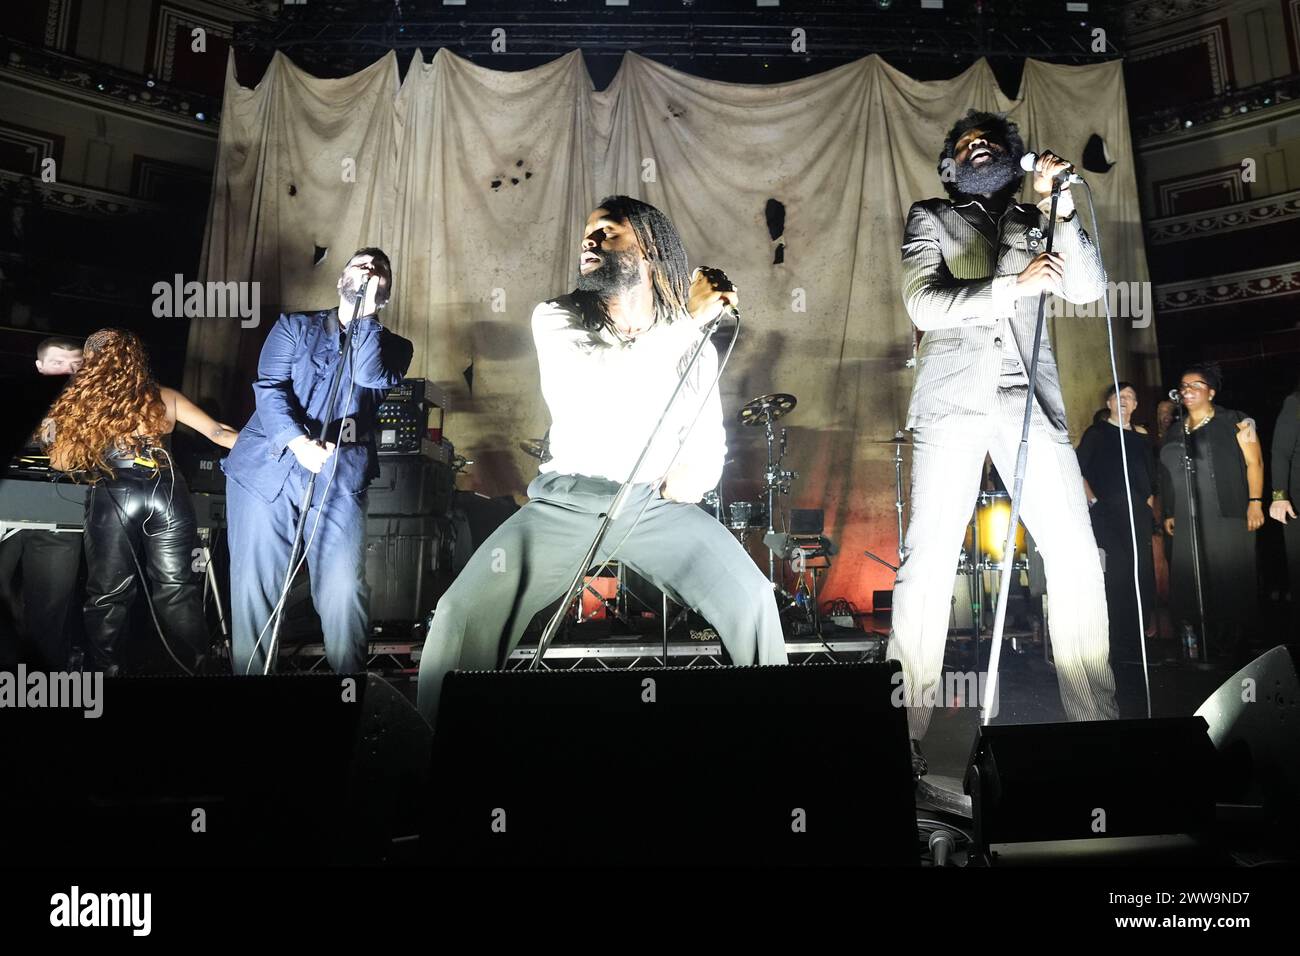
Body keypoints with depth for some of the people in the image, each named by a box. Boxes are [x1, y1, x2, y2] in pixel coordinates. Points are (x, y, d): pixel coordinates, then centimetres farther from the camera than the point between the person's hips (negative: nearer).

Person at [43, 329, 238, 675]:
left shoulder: (81, 399, 10)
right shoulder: (164, 398, 12)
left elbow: (63, 460, 14)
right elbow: (219, 433, 9)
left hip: (112, 496, -1)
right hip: (166, 491, 1)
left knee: (109, 594, 9)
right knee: (177, 590, 7)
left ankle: (106, 668, 15)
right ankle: (195, 666, 11)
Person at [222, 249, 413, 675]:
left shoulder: (392, 347, 15)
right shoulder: (294, 325, 14)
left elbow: (370, 378, -8)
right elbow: (269, 388, -1)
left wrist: (366, 314, -4)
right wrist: (298, 442, -18)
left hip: (339, 477, 0)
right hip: (266, 467, 1)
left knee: (344, 590, -10)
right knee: (253, 583, 1)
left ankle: (350, 673, 5)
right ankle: (249, 671, 16)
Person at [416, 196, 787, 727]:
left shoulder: (695, 345, 7)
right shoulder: (556, 318, -1)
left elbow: (709, 441, 12)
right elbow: (604, 388, -21)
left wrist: (695, 469, -11)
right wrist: (687, 320, -15)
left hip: (658, 503, 2)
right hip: (567, 501, -1)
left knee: (751, 601, -20)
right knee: (462, 615, -21)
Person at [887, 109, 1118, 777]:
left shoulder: (1032, 222, 24)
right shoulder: (930, 218, 15)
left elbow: (1087, 289, 9)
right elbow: (923, 304, -2)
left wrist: (1058, 205, 2)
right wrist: (1014, 285, -11)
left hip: (1030, 398, 3)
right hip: (953, 399, -3)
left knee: (1076, 555, -6)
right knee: (929, 560, -8)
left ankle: (1095, 719, 5)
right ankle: (905, 732, -3)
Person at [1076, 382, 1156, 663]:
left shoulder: (1141, 436, 18)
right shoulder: (1096, 432, 4)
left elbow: (1151, 474, 22)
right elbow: (1078, 471, -2)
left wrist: (1149, 500, 9)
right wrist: (1093, 501, -10)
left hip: (1138, 515, 5)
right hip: (1107, 515, -5)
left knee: (1142, 578, 2)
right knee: (1114, 579, -9)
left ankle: (1136, 645, 14)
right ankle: (1115, 648, -4)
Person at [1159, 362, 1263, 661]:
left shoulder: (1234, 422, 0)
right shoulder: (1176, 431, 15)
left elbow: (1254, 462, -4)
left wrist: (1255, 502, -12)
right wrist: (1169, 513, 15)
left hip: (1228, 517, -5)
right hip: (1188, 523, 5)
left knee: (1230, 579, -1)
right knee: (1190, 581, 2)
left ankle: (1233, 645, 9)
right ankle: (1200, 645, 9)